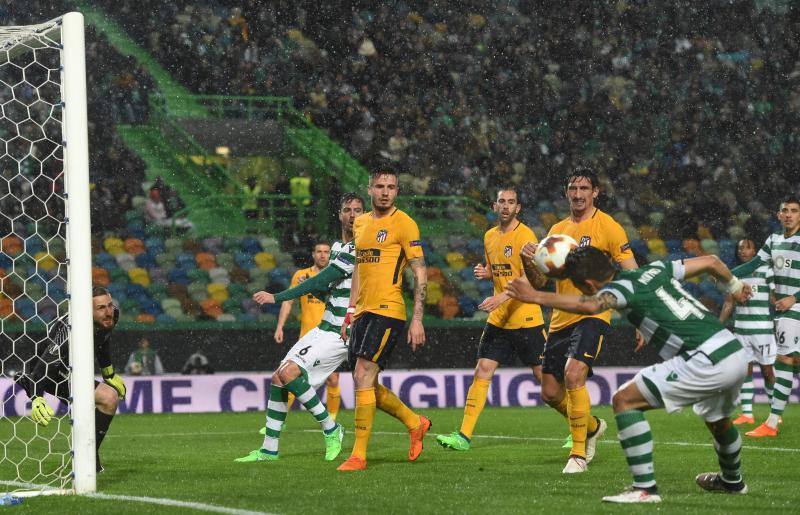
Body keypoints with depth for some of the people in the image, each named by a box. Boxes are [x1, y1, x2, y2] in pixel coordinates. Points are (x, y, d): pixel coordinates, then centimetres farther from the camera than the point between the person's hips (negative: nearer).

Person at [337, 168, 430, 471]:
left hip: (387, 310, -8)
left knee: (363, 377, -14)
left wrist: (417, 319, -14)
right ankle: (416, 424, 28)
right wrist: (351, 310, 19)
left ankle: (359, 455, -10)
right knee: (365, 383, 9)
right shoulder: (361, 223, 16)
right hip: (364, 311, 8)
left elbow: (420, 273, -8)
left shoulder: (403, 224, -6)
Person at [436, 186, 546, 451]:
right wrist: (484, 272, 3)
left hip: (526, 318, -6)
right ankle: (464, 435, -4)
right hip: (498, 319, 6)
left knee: (544, 376, -1)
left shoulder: (525, 236, -11)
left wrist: (502, 297, -31)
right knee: (482, 371, -2)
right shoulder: (490, 236, 12)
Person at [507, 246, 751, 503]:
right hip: (738, 354, 9)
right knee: (718, 420, 37)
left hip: (706, 362, -9)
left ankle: (645, 488, -6)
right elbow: (711, 261, 27)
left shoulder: (622, 287, -6)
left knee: (624, 400, -3)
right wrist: (735, 286, 46)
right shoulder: (657, 269, 17)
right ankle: (732, 481, 63)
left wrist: (536, 297, -28)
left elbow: (591, 305, -29)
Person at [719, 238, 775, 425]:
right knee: (744, 369, 2)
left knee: (767, 370, -1)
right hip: (740, 328, 4)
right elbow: (729, 303, 15)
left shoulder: (766, 271, 0)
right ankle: (747, 413, 5)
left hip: (763, 328, -4)